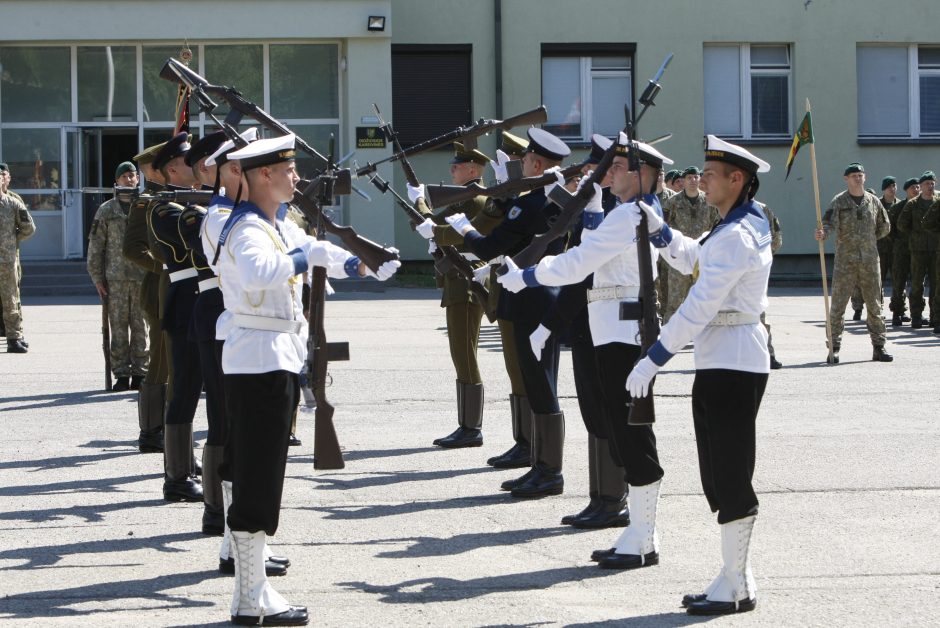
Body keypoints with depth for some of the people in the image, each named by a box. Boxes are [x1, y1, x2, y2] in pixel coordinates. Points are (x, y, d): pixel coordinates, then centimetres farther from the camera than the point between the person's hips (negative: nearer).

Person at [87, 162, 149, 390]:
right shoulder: (106, 210, 8)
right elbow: (95, 246, 8)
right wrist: (97, 277, 2)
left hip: (143, 276, 0)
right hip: (115, 277, 0)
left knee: (141, 327, 2)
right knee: (118, 328, 1)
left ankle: (140, 373, 8)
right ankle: (121, 375, 6)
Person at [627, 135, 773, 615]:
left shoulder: (734, 237, -19)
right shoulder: (746, 225, 13)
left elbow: (699, 306, -23)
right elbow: (689, 258, 26)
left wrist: (653, 358, -21)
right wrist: (658, 228, 11)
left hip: (732, 366, -10)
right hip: (722, 363, 10)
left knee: (730, 477, -4)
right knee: (722, 477, 14)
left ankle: (735, 587, 2)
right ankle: (736, 578, 20)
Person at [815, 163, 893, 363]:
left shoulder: (873, 201, 9)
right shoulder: (839, 201, -1)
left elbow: (885, 226, 20)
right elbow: (829, 223, -15)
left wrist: (869, 239, 11)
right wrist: (823, 233, -35)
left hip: (869, 261, 3)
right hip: (845, 260, -3)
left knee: (874, 305, 7)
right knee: (838, 305, -3)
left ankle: (879, 346, 14)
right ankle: (834, 348, 1)